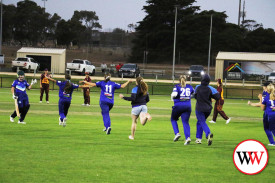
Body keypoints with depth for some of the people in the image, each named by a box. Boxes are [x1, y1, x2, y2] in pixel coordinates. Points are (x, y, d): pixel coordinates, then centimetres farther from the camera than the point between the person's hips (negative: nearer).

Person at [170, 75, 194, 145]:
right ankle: (187, 137, -14)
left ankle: (177, 133, 0)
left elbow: (174, 94, -18)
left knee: (173, 119, 19)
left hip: (178, 106, -3)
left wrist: (172, 96, 3)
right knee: (185, 122, 5)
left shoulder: (177, 86, -4)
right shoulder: (189, 87, 8)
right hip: (188, 106, 3)